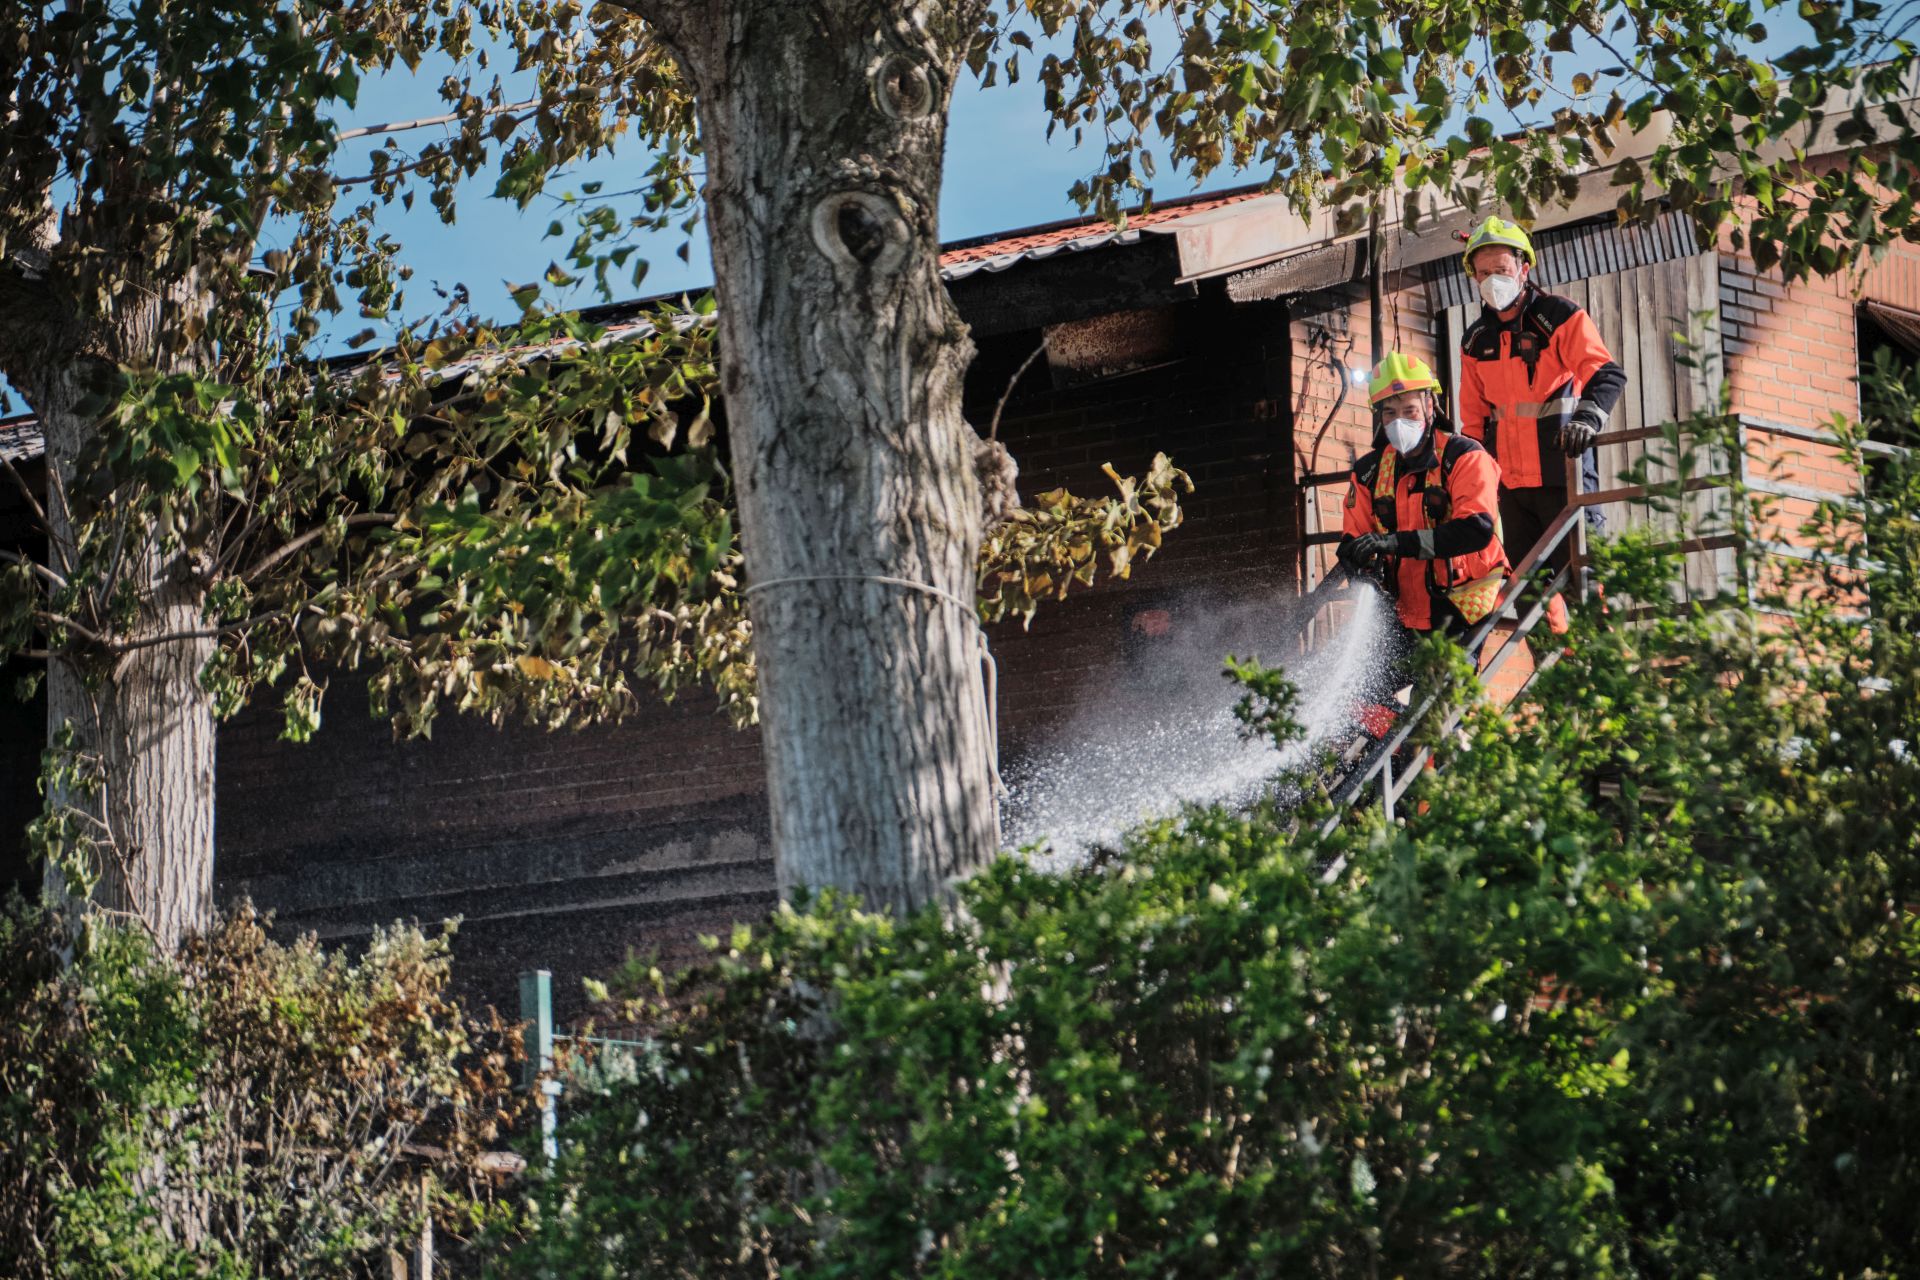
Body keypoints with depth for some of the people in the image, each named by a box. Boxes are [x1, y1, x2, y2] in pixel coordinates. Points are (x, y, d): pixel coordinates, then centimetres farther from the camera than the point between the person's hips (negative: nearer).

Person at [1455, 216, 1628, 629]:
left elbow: (1607, 374, -16)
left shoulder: (1561, 317, -5)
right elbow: (1474, 418, 21)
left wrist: (1587, 416, -34)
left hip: (1564, 472, -6)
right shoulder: (1475, 341, 12)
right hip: (1511, 481, 6)